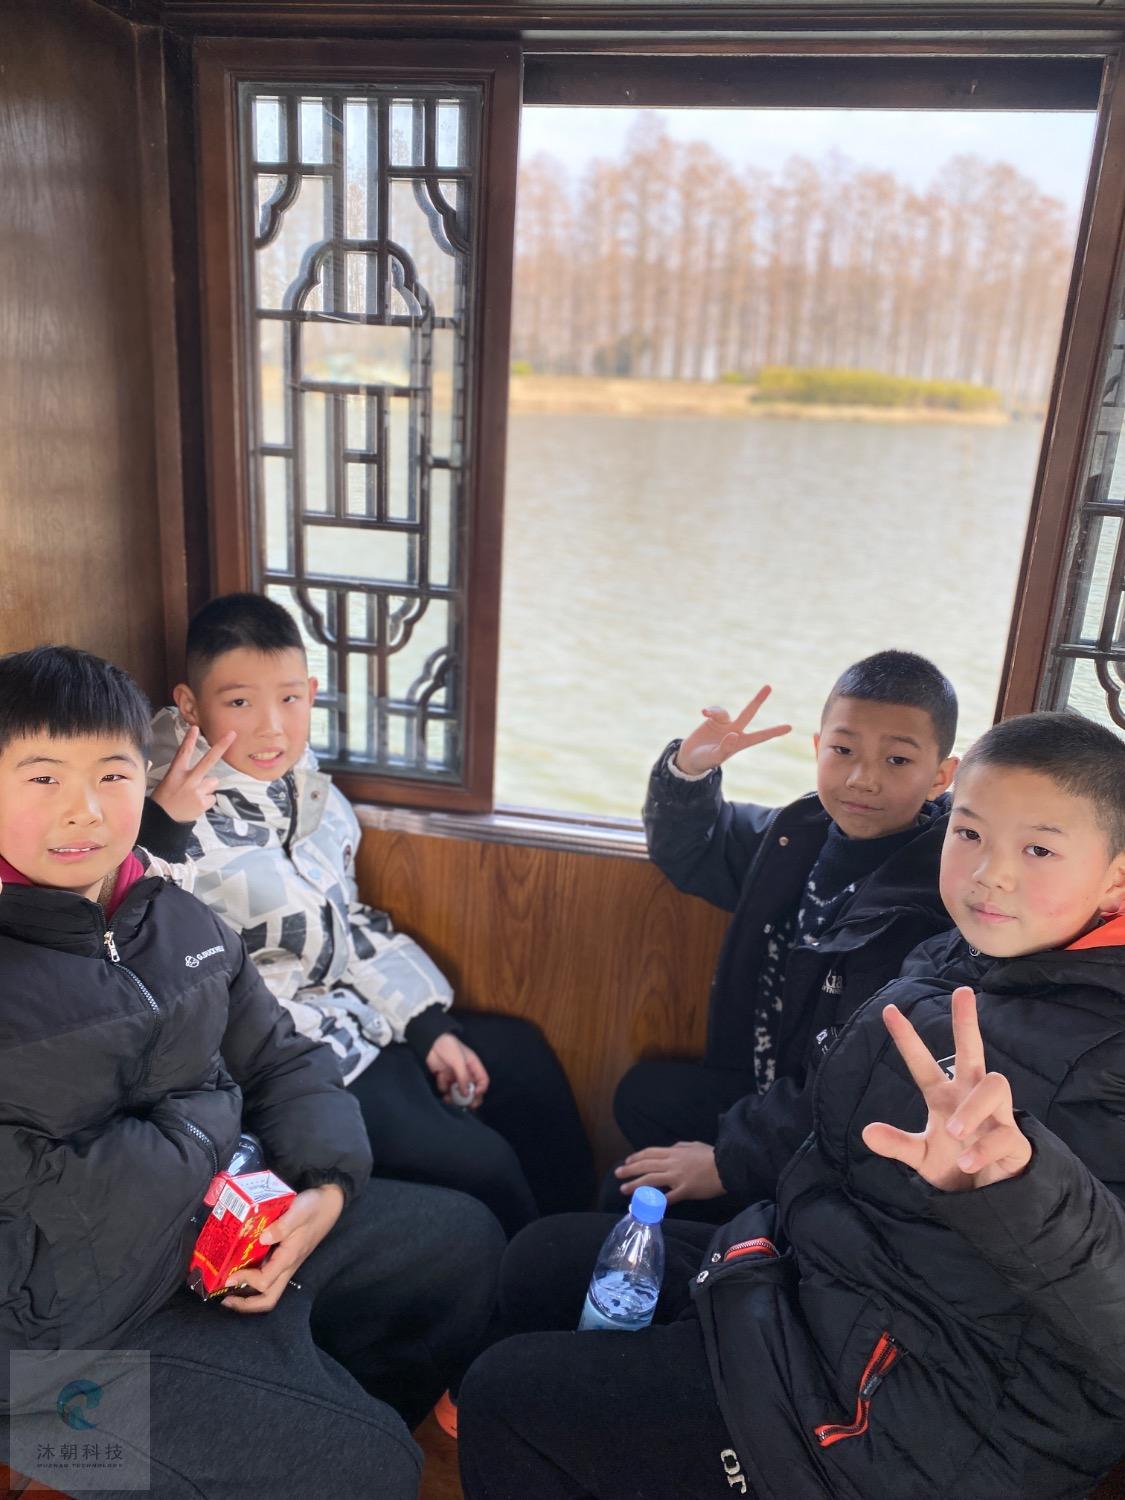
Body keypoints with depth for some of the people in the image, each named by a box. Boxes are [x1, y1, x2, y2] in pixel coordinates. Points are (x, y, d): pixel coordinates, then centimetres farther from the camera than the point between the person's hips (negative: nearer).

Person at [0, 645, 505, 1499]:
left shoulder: (179, 918, 0)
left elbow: (283, 1062, 7)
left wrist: (326, 1187, -12)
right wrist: (211, 1115, -13)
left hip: (233, 1229, 7)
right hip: (78, 1326, -7)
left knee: (462, 1238, 14)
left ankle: (349, 1416, 32)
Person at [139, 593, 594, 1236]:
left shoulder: (307, 785, 1)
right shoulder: (177, 827, -22)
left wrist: (428, 1025, 7)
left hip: (359, 1014, 9)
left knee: (524, 1055, 17)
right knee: (477, 1164, -15)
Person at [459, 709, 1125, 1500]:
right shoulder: (945, 968, 1)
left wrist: (1022, 1188, -53)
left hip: (914, 1406, -8)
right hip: (812, 1271, 8)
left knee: (502, 1402, -4)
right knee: (543, 1261, 18)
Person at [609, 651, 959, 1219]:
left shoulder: (921, 913, -30)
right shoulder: (805, 831, -6)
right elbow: (689, 854, 11)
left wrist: (729, 1160, -19)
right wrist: (688, 770, -9)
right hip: (768, 1088, 8)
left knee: (626, 1191, -9)